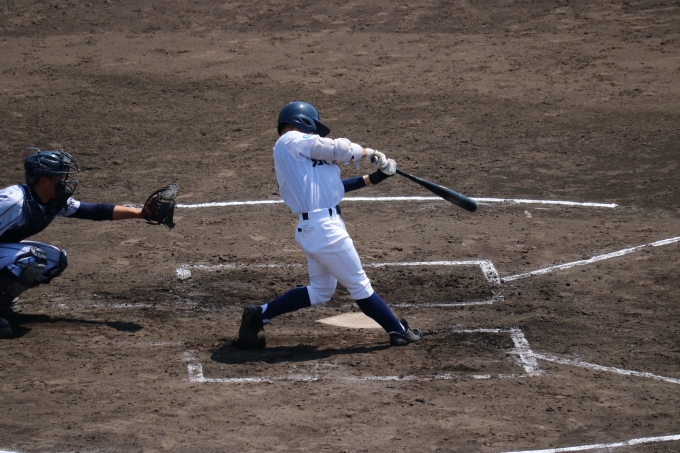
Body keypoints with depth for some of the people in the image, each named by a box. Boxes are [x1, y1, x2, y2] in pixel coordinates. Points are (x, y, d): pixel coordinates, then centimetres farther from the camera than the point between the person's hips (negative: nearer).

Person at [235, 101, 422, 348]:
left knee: (320, 291, 19)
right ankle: (399, 332, 12)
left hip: (311, 227, 10)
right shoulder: (292, 141, -5)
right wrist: (371, 153, 9)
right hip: (324, 228, -10)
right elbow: (337, 149, -7)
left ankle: (258, 315, 17)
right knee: (359, 284, 2)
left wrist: (372, 178, 15)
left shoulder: (295, 153, 21)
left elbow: (334, 186, 19)